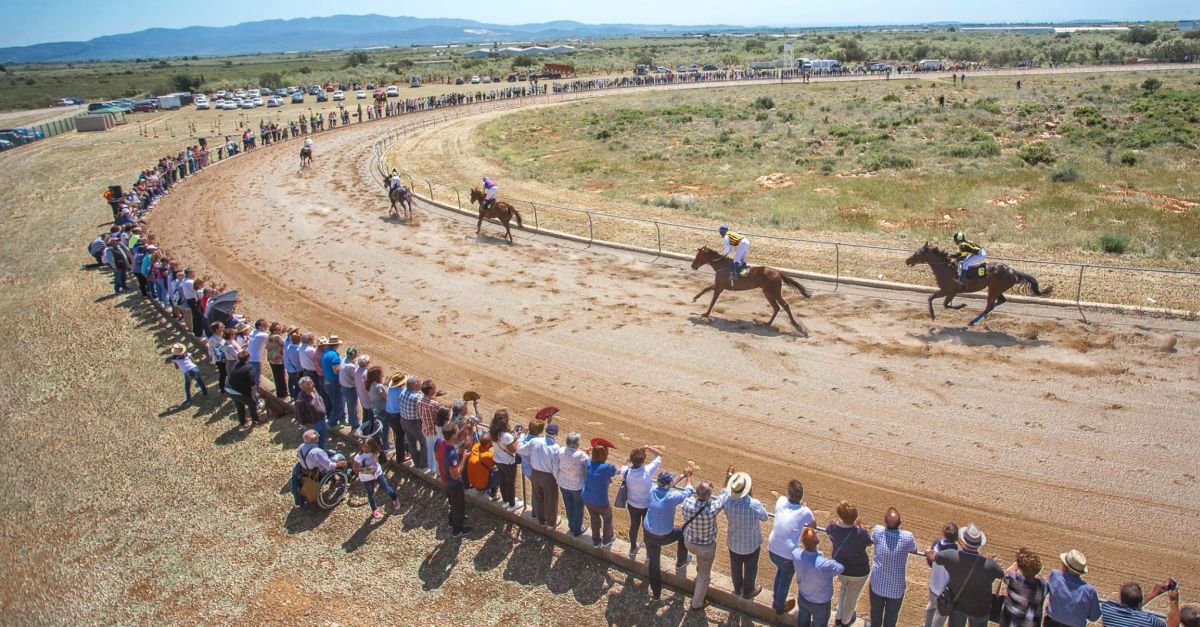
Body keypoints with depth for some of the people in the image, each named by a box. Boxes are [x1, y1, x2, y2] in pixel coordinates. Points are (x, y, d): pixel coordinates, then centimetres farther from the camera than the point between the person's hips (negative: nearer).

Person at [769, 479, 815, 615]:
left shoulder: (781, 501, -8)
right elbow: (812, 524, 7)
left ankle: (776, 600, 53)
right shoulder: (805, 512, -17)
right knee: (785, 581, 25)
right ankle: (780, 607, 48)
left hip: (772, 550, 4)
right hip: (788, 555, -4)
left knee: (780, 570, 35)